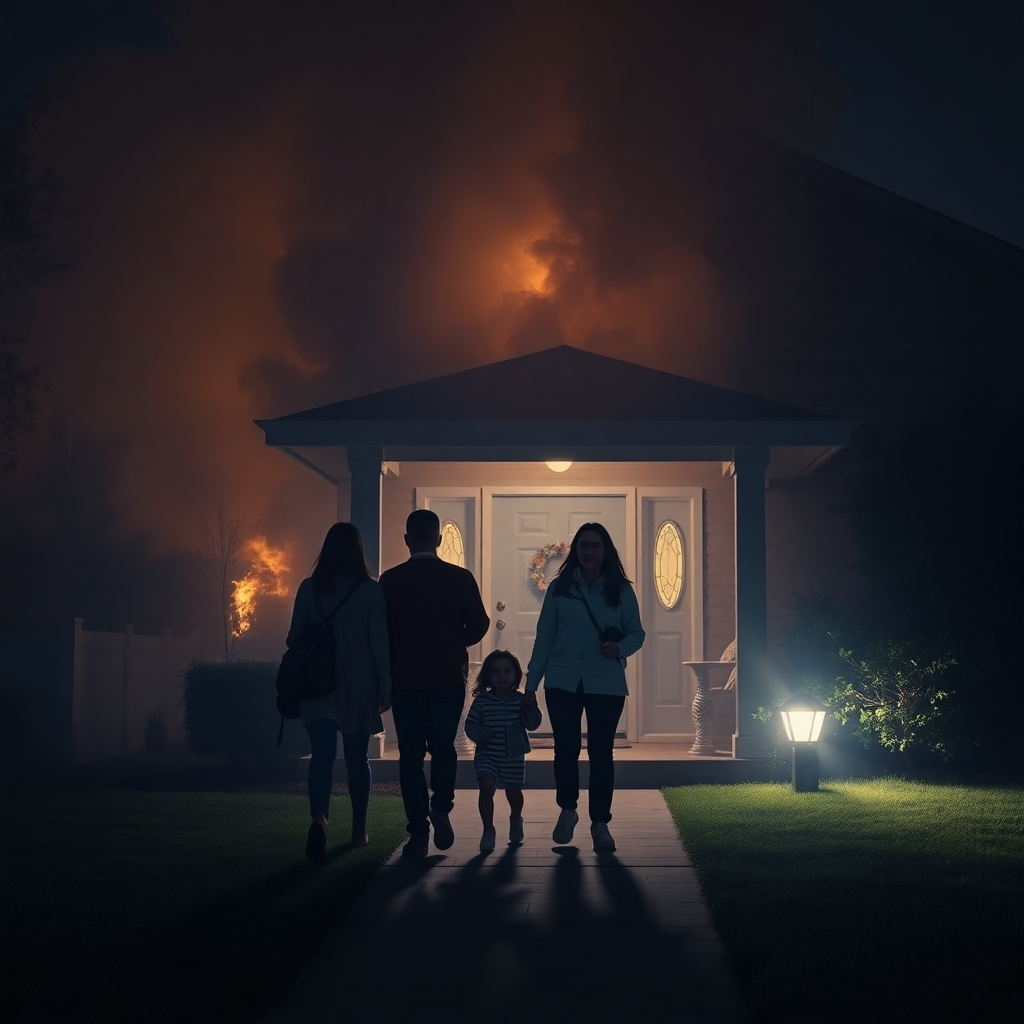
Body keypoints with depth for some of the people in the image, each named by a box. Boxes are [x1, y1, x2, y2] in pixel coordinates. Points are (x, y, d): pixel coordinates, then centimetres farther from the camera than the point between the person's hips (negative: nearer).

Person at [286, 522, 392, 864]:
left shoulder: (309, 589, 0)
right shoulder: (371, 590, -5)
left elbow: (295, 638, 4)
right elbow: (380, 642, -6)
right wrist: (385, 685, -1)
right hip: (359, 687, 0)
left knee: (322, 755, -6)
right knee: (357, 758, 14)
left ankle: (319, 818, -31)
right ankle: (359, 829, 23)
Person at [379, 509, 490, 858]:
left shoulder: (391, 580, -5)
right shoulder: (460, 578, -4)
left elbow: (381, 632, -2)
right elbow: (478, 626, 1)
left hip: (406, 680, -1)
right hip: (449, 678, 1)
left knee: (411, 754, 6)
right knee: (443, 748, 16)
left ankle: (419, 832, 1)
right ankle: (440, 810, -5)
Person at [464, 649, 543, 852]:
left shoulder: (520, 700, -2)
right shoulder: (481, 701, -4)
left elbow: (532, 723, -4)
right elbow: (470, 724, 1)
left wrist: (532, 708, -22)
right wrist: (478, 734, -19)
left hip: (514, 758, 1)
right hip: (487, 755, -1)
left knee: (513, 791, 14)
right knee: (487, 786, -20)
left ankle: (515, 820, 46)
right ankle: (488, 829, -9)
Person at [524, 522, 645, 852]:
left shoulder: (621, 591, 4)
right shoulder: (559, 588, 4)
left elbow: (636, 633, 8)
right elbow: (544, 638, 4)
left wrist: (620, 648, -15)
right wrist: (531, 683, 1)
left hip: (606, 685, 0)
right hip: (563, 682, 1)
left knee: (601, 752, 0)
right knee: (566, 748, 5)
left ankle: (600, 823, 9)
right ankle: (567, 810, 26)